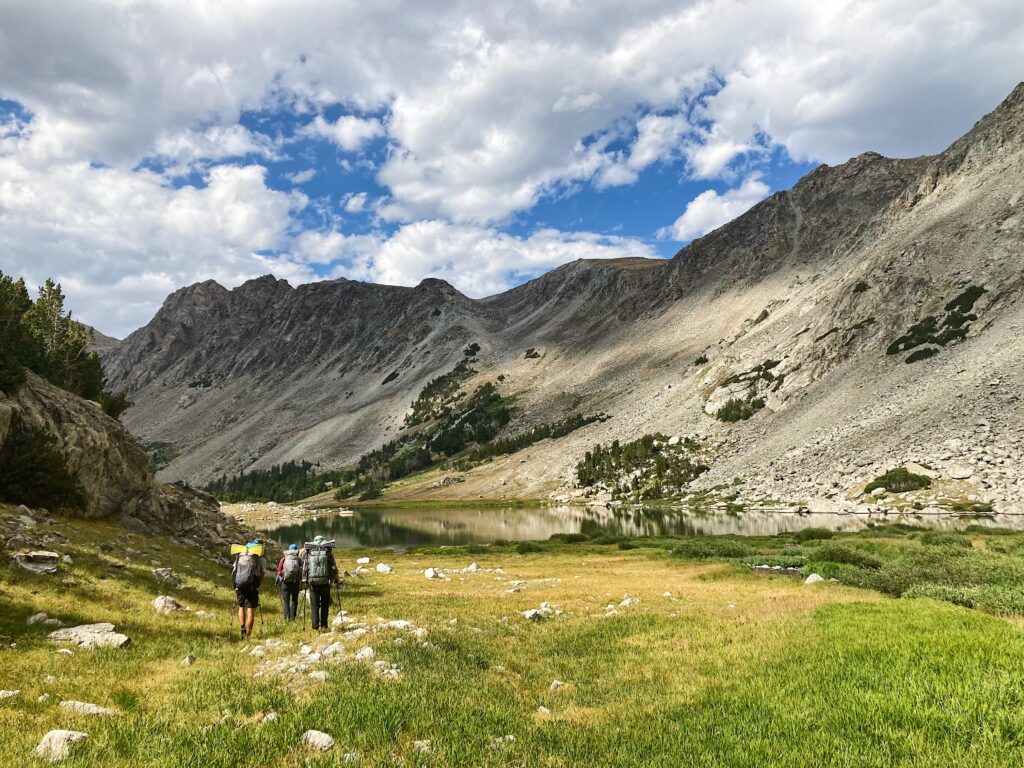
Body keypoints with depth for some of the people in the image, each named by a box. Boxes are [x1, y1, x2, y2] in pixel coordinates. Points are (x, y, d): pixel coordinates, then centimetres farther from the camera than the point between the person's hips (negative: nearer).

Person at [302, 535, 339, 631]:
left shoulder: (309, 552, 4)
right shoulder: (328, 552, 1)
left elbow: (305, 568, 5)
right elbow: (334, 568, 2)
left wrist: (305, 580, 13)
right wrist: (335, 579, 14)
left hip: (312, 582, 1)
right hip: (325, 582, -1)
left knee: (314, 605, 6)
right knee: (325, 605, 11)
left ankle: (315, 627, 2)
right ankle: (323, 625, 8)